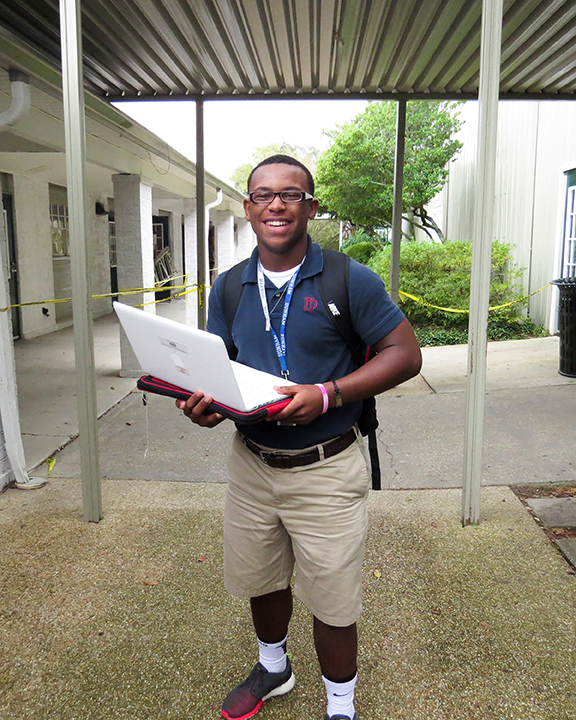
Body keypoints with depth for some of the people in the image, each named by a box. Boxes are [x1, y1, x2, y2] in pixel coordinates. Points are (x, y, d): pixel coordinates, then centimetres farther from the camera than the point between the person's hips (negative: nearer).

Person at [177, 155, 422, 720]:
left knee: (332, 604, 9)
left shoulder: (350, 281, -10)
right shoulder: (229, 287, 4)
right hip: (251, 463, 5)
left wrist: (327, 394, -22)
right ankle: (272, 668, 54)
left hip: (325, 471, -4)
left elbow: (404, 353, -9)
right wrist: (205, 403, -15)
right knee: (260, 582, 23)